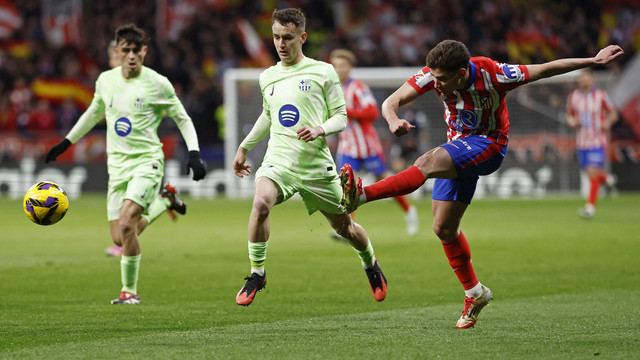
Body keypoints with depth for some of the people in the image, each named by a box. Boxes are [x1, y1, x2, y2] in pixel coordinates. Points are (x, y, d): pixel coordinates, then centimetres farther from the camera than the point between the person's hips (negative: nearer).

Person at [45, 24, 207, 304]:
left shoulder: (157, 84, -8)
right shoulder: (105, 80, 5)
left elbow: (183, 118, 3)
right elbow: (94, 112, 25)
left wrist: (194, 153, -8)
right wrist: (66, 142, 28)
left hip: (147, 161, -5)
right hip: (117, 163, 5)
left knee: (126, 224, -24)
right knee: (119, 238, 4)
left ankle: (130, 290, -9)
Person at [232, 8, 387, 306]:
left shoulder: (323, 72, 0)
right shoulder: (267, 77, 12)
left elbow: (340, 117, 2)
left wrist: (320, 129, -18)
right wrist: (244, 147, 33)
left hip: (316, 164, -2)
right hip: (279, 159, 2)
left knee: (344, 227, 11)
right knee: (261, 203, -30)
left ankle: (371, 265, 44)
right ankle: (256, 273, -15)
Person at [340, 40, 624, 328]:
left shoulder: (492, 75, -24)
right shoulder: (434, 75, -15)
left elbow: (546, 69, -13)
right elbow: (391, 102, -20)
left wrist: (595, 61, -11)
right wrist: (393, 121, -44)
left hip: (489, 145, -6)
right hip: (459, 145, 6)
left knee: (428, 162, -32)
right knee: (444, 228, 5)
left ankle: (361, 196, -45)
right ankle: (474, 293, 22)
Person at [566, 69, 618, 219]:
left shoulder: (601, 95, -4)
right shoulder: (573, 97, 4)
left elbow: (613, 114, 5)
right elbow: (569, 115, 17)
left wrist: (608, 122, -15)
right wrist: (571, 121, -6)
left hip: (598, 140, -4)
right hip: (582, 141, 4)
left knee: (592, 171, -14)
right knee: (589, 171, 7)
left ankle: (590, 206, -10)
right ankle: (606, 178, 41)